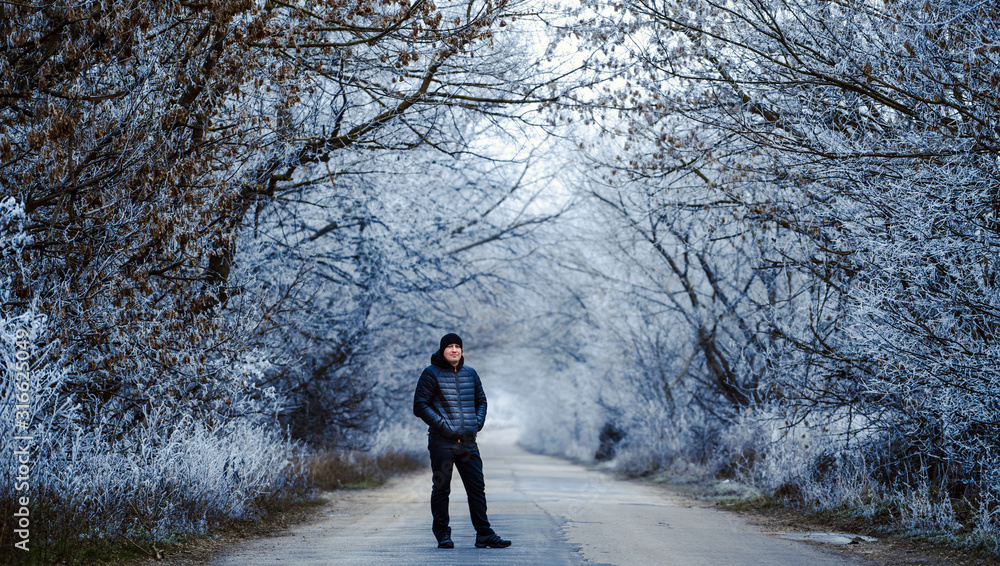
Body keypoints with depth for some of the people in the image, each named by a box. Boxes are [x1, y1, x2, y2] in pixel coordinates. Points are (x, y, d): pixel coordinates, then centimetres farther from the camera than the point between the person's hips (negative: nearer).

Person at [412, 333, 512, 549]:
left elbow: (481, 401, 23)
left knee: (477, 488, 3)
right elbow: (420, 405, -7)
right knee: (441, 489, 1)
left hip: (468, 442, 5)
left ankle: (484, 534, 8)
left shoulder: (470, 374, 13)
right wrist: (442, 425, -14)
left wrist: (477, 422, 5)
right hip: (442, 442, -4)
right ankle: (442, 535, 10)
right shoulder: (431, 374, -3)